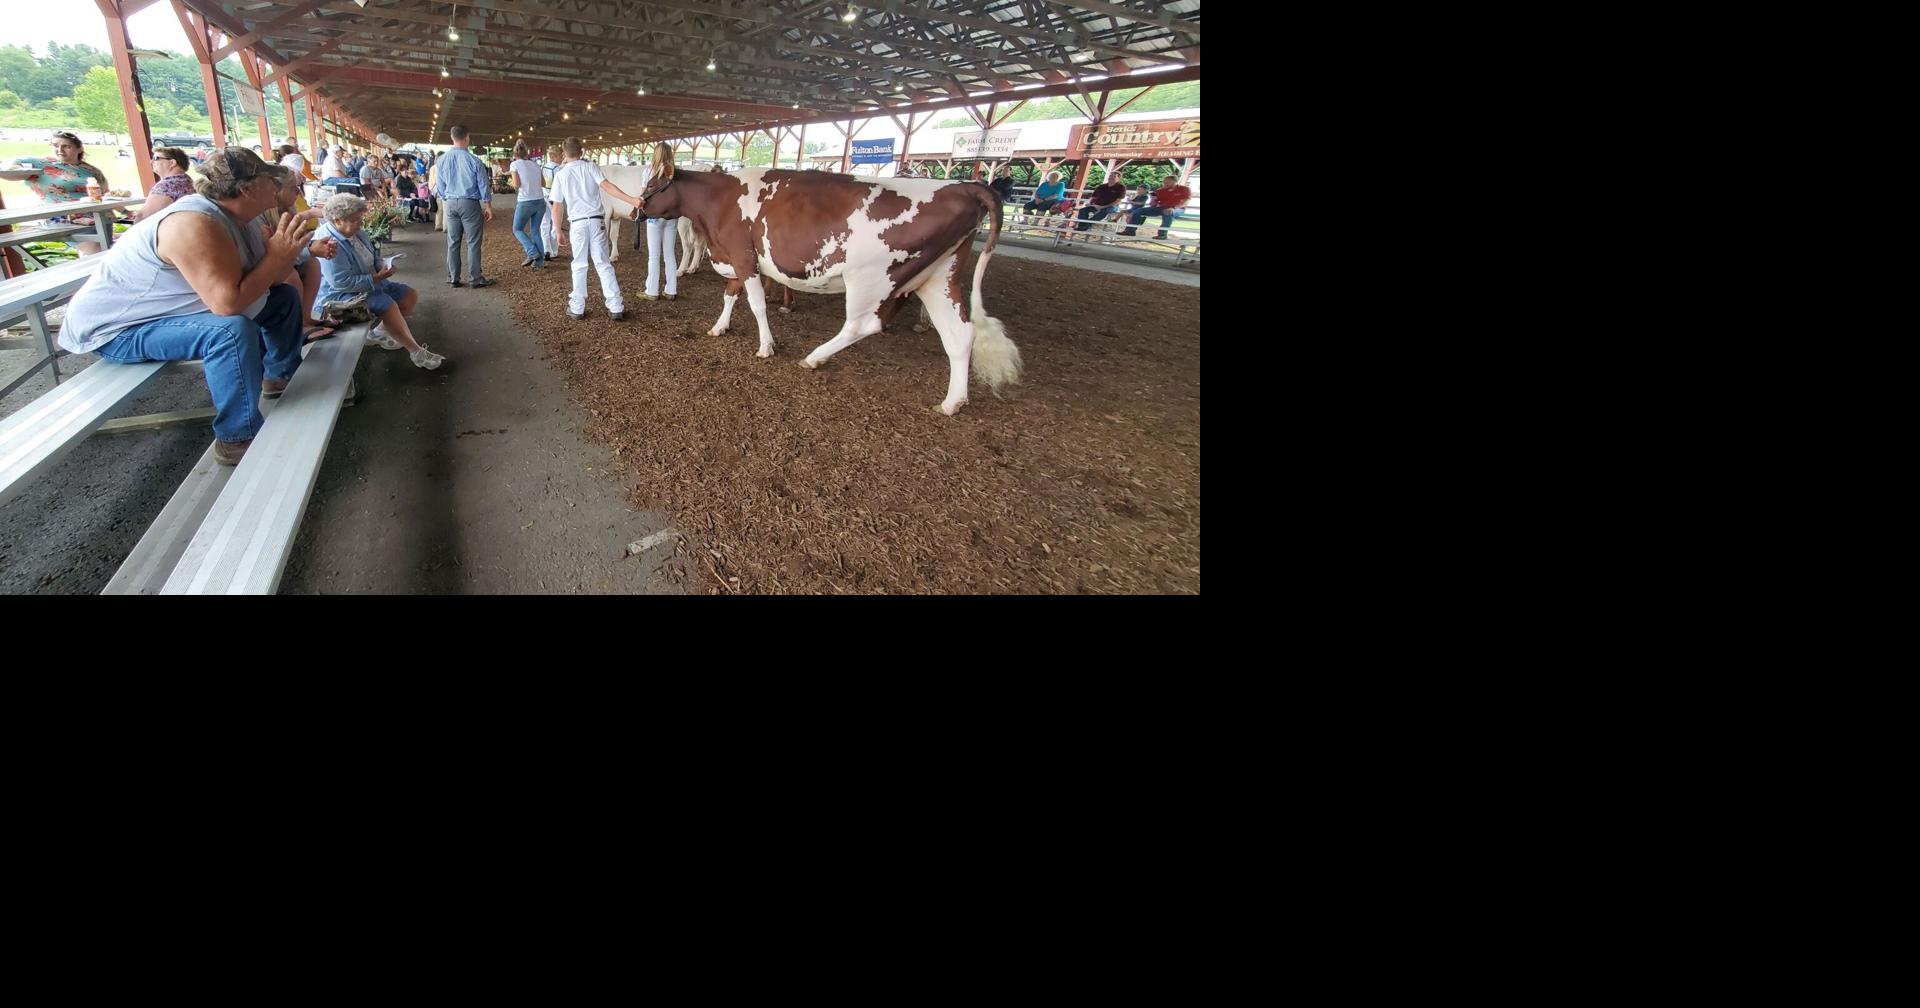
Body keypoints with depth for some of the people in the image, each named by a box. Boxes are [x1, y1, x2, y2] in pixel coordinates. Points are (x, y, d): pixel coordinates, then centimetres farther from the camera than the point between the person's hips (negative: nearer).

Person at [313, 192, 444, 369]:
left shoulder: (357, 233, 4)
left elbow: (373, 257, 18)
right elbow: (342, 282, -29)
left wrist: (382, 267, -4)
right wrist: (376, 278, -24)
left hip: (370, 284, 10)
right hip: (342, 295, -10)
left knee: (411, 296, 7)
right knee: (387, 304, -32)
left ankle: (379, 333, 10)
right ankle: (416, 352, -25)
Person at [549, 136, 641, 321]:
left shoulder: (561, 175, 6)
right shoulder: (590, 166, 3)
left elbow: (557, 207, 6)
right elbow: (607, 186, -14)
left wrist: (559, 232, 14)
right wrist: (631, 200, -21)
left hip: (577, 223, 0)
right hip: (597, 220, 0)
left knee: (579, 266, 10)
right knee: (604, 264, 3)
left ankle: (577, 307, 12)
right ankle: (616, 308, -3)